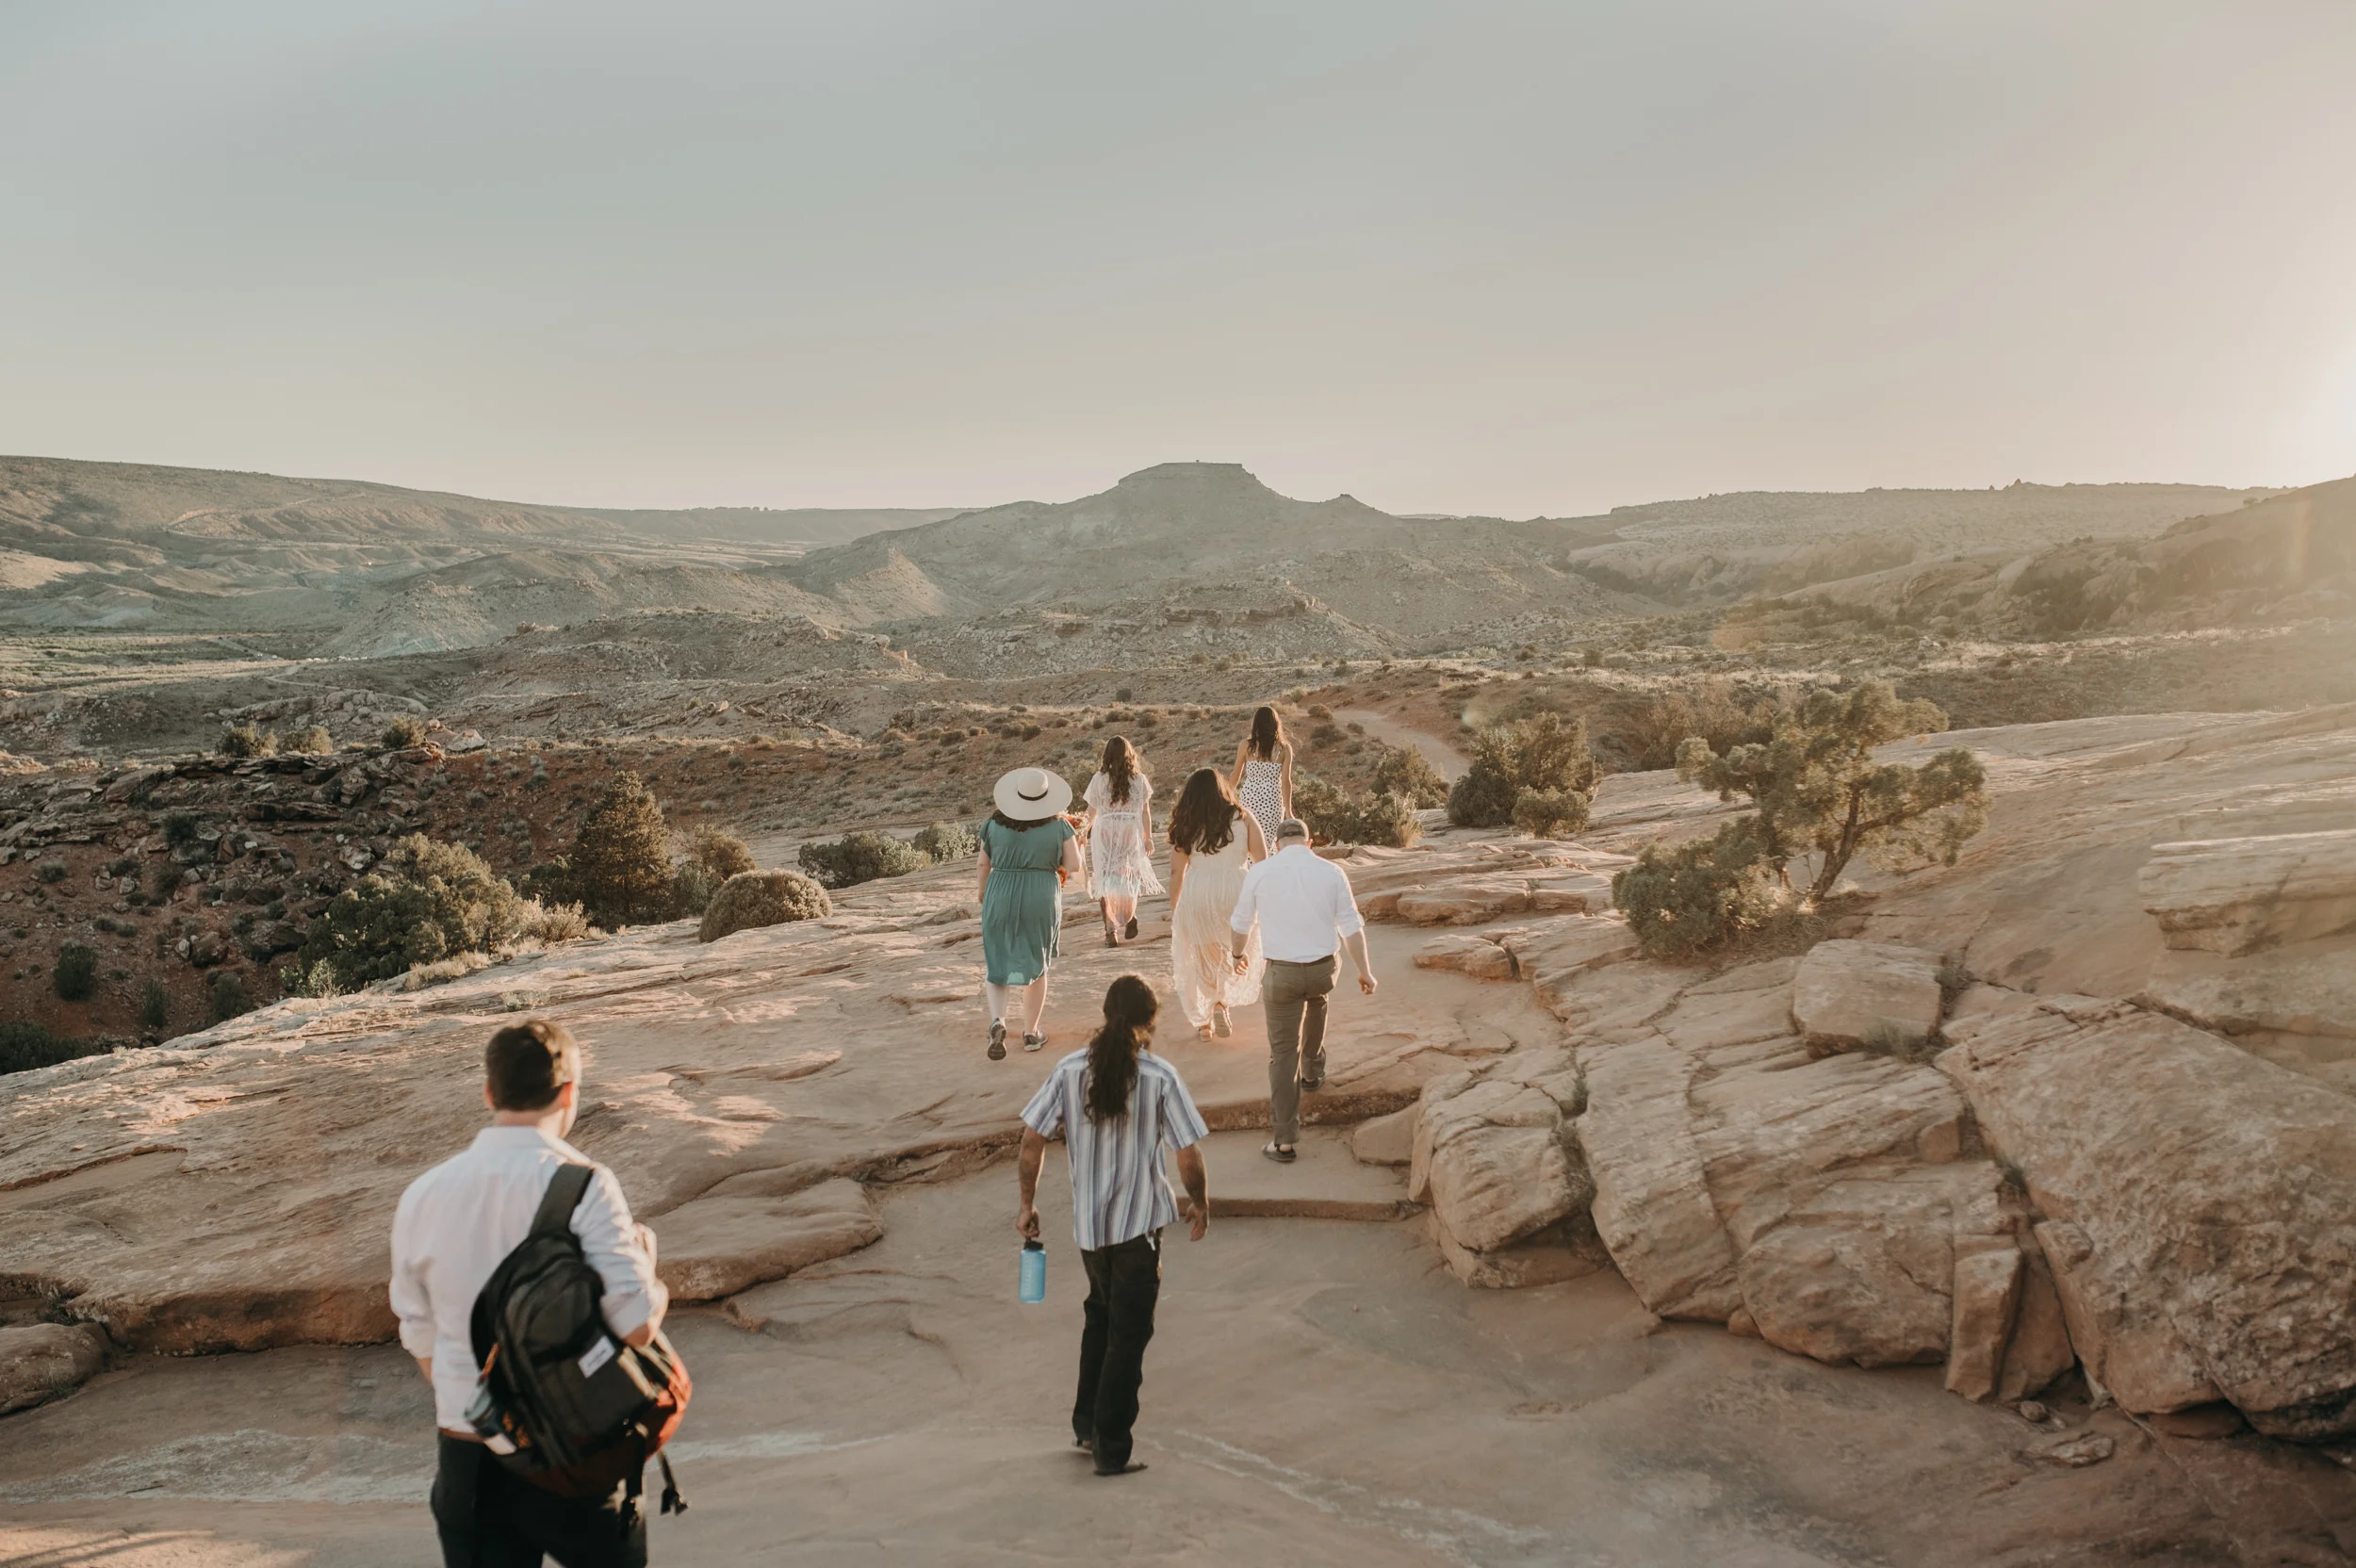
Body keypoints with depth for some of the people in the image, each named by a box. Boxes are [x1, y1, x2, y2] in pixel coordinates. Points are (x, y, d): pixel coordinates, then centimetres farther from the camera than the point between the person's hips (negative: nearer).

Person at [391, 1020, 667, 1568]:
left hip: (469, 1458, 3)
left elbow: (421, 1342, 10)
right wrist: (646, 1259, -1)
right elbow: (637, 1326, -21)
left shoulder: (422, 1195, -1)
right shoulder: (583, 1186, -16)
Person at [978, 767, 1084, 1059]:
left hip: (1000, 898, 0)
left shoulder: (994, 824, -2)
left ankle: (997, 1021, -14)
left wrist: (983, 889, 25)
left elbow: (984, 863, 7)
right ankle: (1031, 1033, 20)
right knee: (1036, 966, 16)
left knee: (997, 965, 10)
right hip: (1042, 901, 0)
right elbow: (1073, 866, -4)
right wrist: (1075, 845, 16)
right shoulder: (1059, 826, -4)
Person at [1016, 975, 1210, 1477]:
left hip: (1087, 1221, 4)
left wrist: (1027, 1204, 8)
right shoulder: (1161, 1077, -14)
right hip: (1139, 1225, -4)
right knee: (1129, 1333, 8)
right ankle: (1111, 1449, 13)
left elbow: (1032, 1139, -5)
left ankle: (1086, 1423, 33)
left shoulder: (1070, 1070, -6)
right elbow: (1189, 1158, -13)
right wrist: (1201, 1205, 5)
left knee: (1100, 1317, 26)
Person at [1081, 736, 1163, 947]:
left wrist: (1085, 831, 21)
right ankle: (1130, 919, 7)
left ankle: (1111, 931, 2)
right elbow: (1145, 811, 1)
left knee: (1107, 881, 6)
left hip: (1105, 834, -1)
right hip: (1132, 833, 1)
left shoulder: (1100, 779, -5)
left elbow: (1092, 811, 3)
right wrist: (1148, 837, 11)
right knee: (1130, 878, 20)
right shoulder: (1139, 779, -2)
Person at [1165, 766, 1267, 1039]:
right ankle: (1222, 1002, -1)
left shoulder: (1185, 825, 2)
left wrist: (1174, 909, 14)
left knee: (1201, 956, 18)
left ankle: (1202, 1022, 23)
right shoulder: (1242, 818, 1)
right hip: (1235, 891, -1)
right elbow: (1262, 860, -1)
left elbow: (1176, 872, 3)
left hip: (1196, 894, 1)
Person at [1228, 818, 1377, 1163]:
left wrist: (1238, 954, 26)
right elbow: (1351, 927, -2)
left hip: (1281, 973, -2)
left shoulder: (1259, 872, -5)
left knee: (1283, 1053, 3)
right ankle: (1313, 1073, 57)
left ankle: (1285, 1141, 1)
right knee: (1315, 1009, 36)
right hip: (1322, 969, 2)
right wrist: (1365, 971, 10)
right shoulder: (1332, 873, -3)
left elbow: (1240, 923, 6)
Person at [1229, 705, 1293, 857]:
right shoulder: (1284, 748, -1)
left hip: (1249, 797, 0)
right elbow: (1286, 781, -4)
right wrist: (1288, 810, -1)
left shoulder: (1246, 745, -1)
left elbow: (1236, 776, 7)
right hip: (1272, 800, 0)